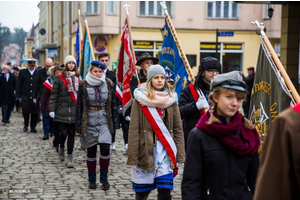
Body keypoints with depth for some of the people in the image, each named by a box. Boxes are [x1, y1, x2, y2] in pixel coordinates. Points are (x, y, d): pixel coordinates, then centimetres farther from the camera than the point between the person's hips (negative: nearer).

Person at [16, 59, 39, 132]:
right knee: (25, 112, -1)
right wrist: (18, 95, 0)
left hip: (35, 96, 0)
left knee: (35, 113, 0)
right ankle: (26, 125, 20)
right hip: (25, 96, 0)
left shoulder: (38, 73, 6)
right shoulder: (22, 72, 7)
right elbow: (18, 84, 6)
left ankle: (33, 127, 13)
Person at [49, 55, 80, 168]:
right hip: (62, 110, -2)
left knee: (71, 134, 3)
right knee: (64, 133, -5)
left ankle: (70, 157, 11)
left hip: (74, 111, 2)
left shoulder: (78, 77, 9)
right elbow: (54, 94, 1)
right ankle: (61, 148, 27)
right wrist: (52, 109, -5)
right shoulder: (59, 78, 1)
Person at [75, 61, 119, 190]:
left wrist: (115, 123, 5)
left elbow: (113, 104, 8)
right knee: (91, 151, 6)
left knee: (105, 149, -9)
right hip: (89, 121, 0)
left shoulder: (109, 84, 3)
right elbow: (79, 105, 1)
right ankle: (92, 179, 20)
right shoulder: (84, 85, -1)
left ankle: (104, 178, 7)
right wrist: (79, 125, -2)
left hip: (104, 120, 1)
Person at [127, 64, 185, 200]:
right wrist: (133, 157, -10)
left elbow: (178, 129, 7)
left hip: (166, 152, 2)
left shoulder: (171, 99, 7)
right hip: (146, 151, -1)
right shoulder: (140, 99, -1)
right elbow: (134, 130, -5)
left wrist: (179, 155, 2)